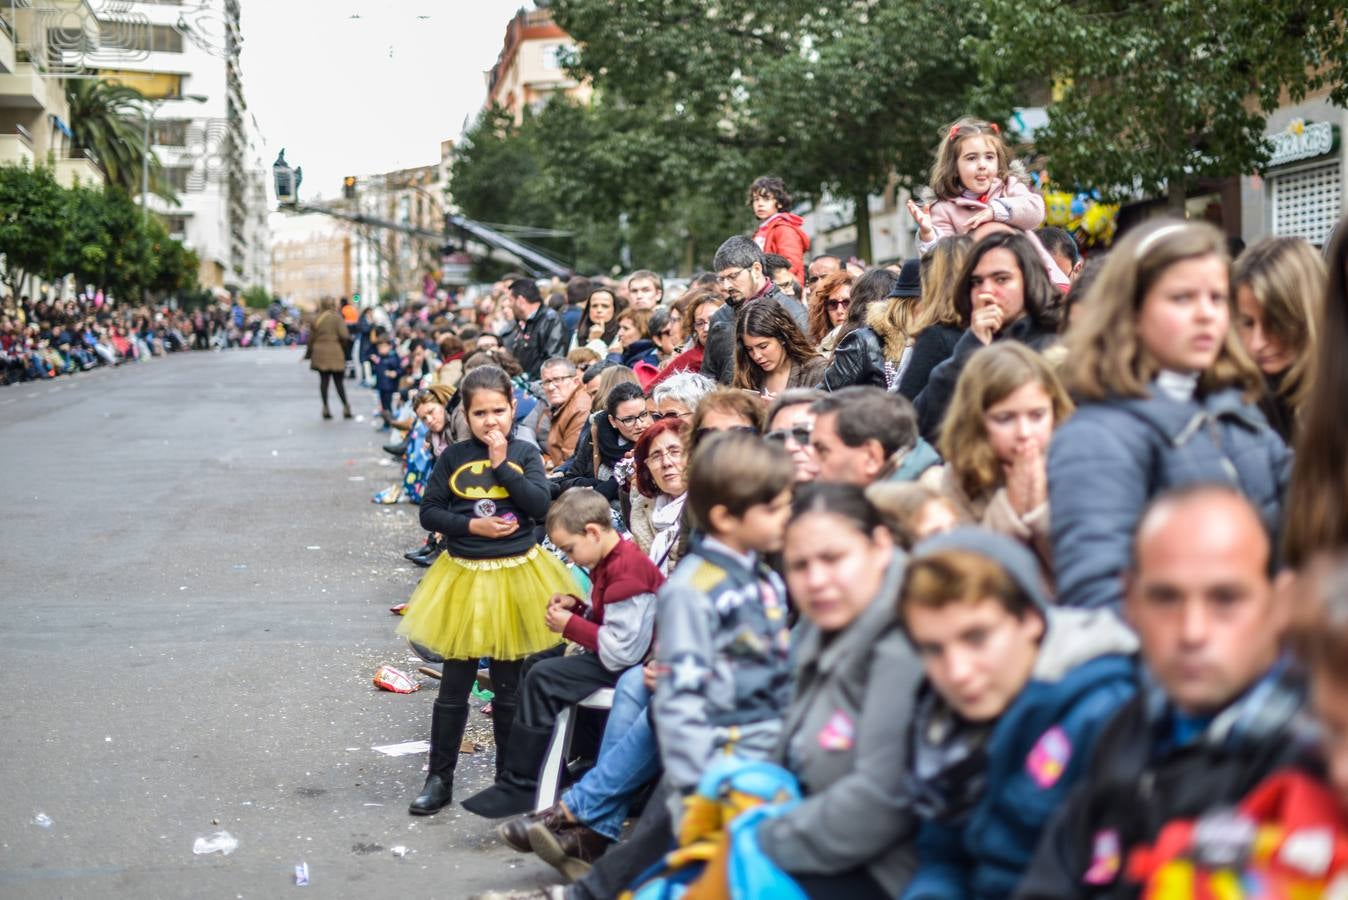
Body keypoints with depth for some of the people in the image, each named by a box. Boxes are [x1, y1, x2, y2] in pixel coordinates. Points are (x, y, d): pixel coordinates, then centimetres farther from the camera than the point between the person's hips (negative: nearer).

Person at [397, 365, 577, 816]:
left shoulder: (525, 453, -1)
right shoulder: (453, 457, -1)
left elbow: (541, 504, -13)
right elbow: (429, 512, -1)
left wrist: (502, 464, -15)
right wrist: (471, 526, -14)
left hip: (515, 576, 0)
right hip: (464, 576, 0)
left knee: (509, 688, 11)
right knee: (454, 687, 5)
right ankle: (439, 779, 15)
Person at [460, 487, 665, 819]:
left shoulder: (627, 571, -23)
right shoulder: (607, 562, 11)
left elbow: (621, 651, -27)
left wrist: (570, 626, -16)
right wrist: (576, 606, 3)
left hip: (635, 665, -12)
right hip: (619, 654, 12)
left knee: (543, 679, -20)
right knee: (536, 664, 16)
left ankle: (520, 786, -13)